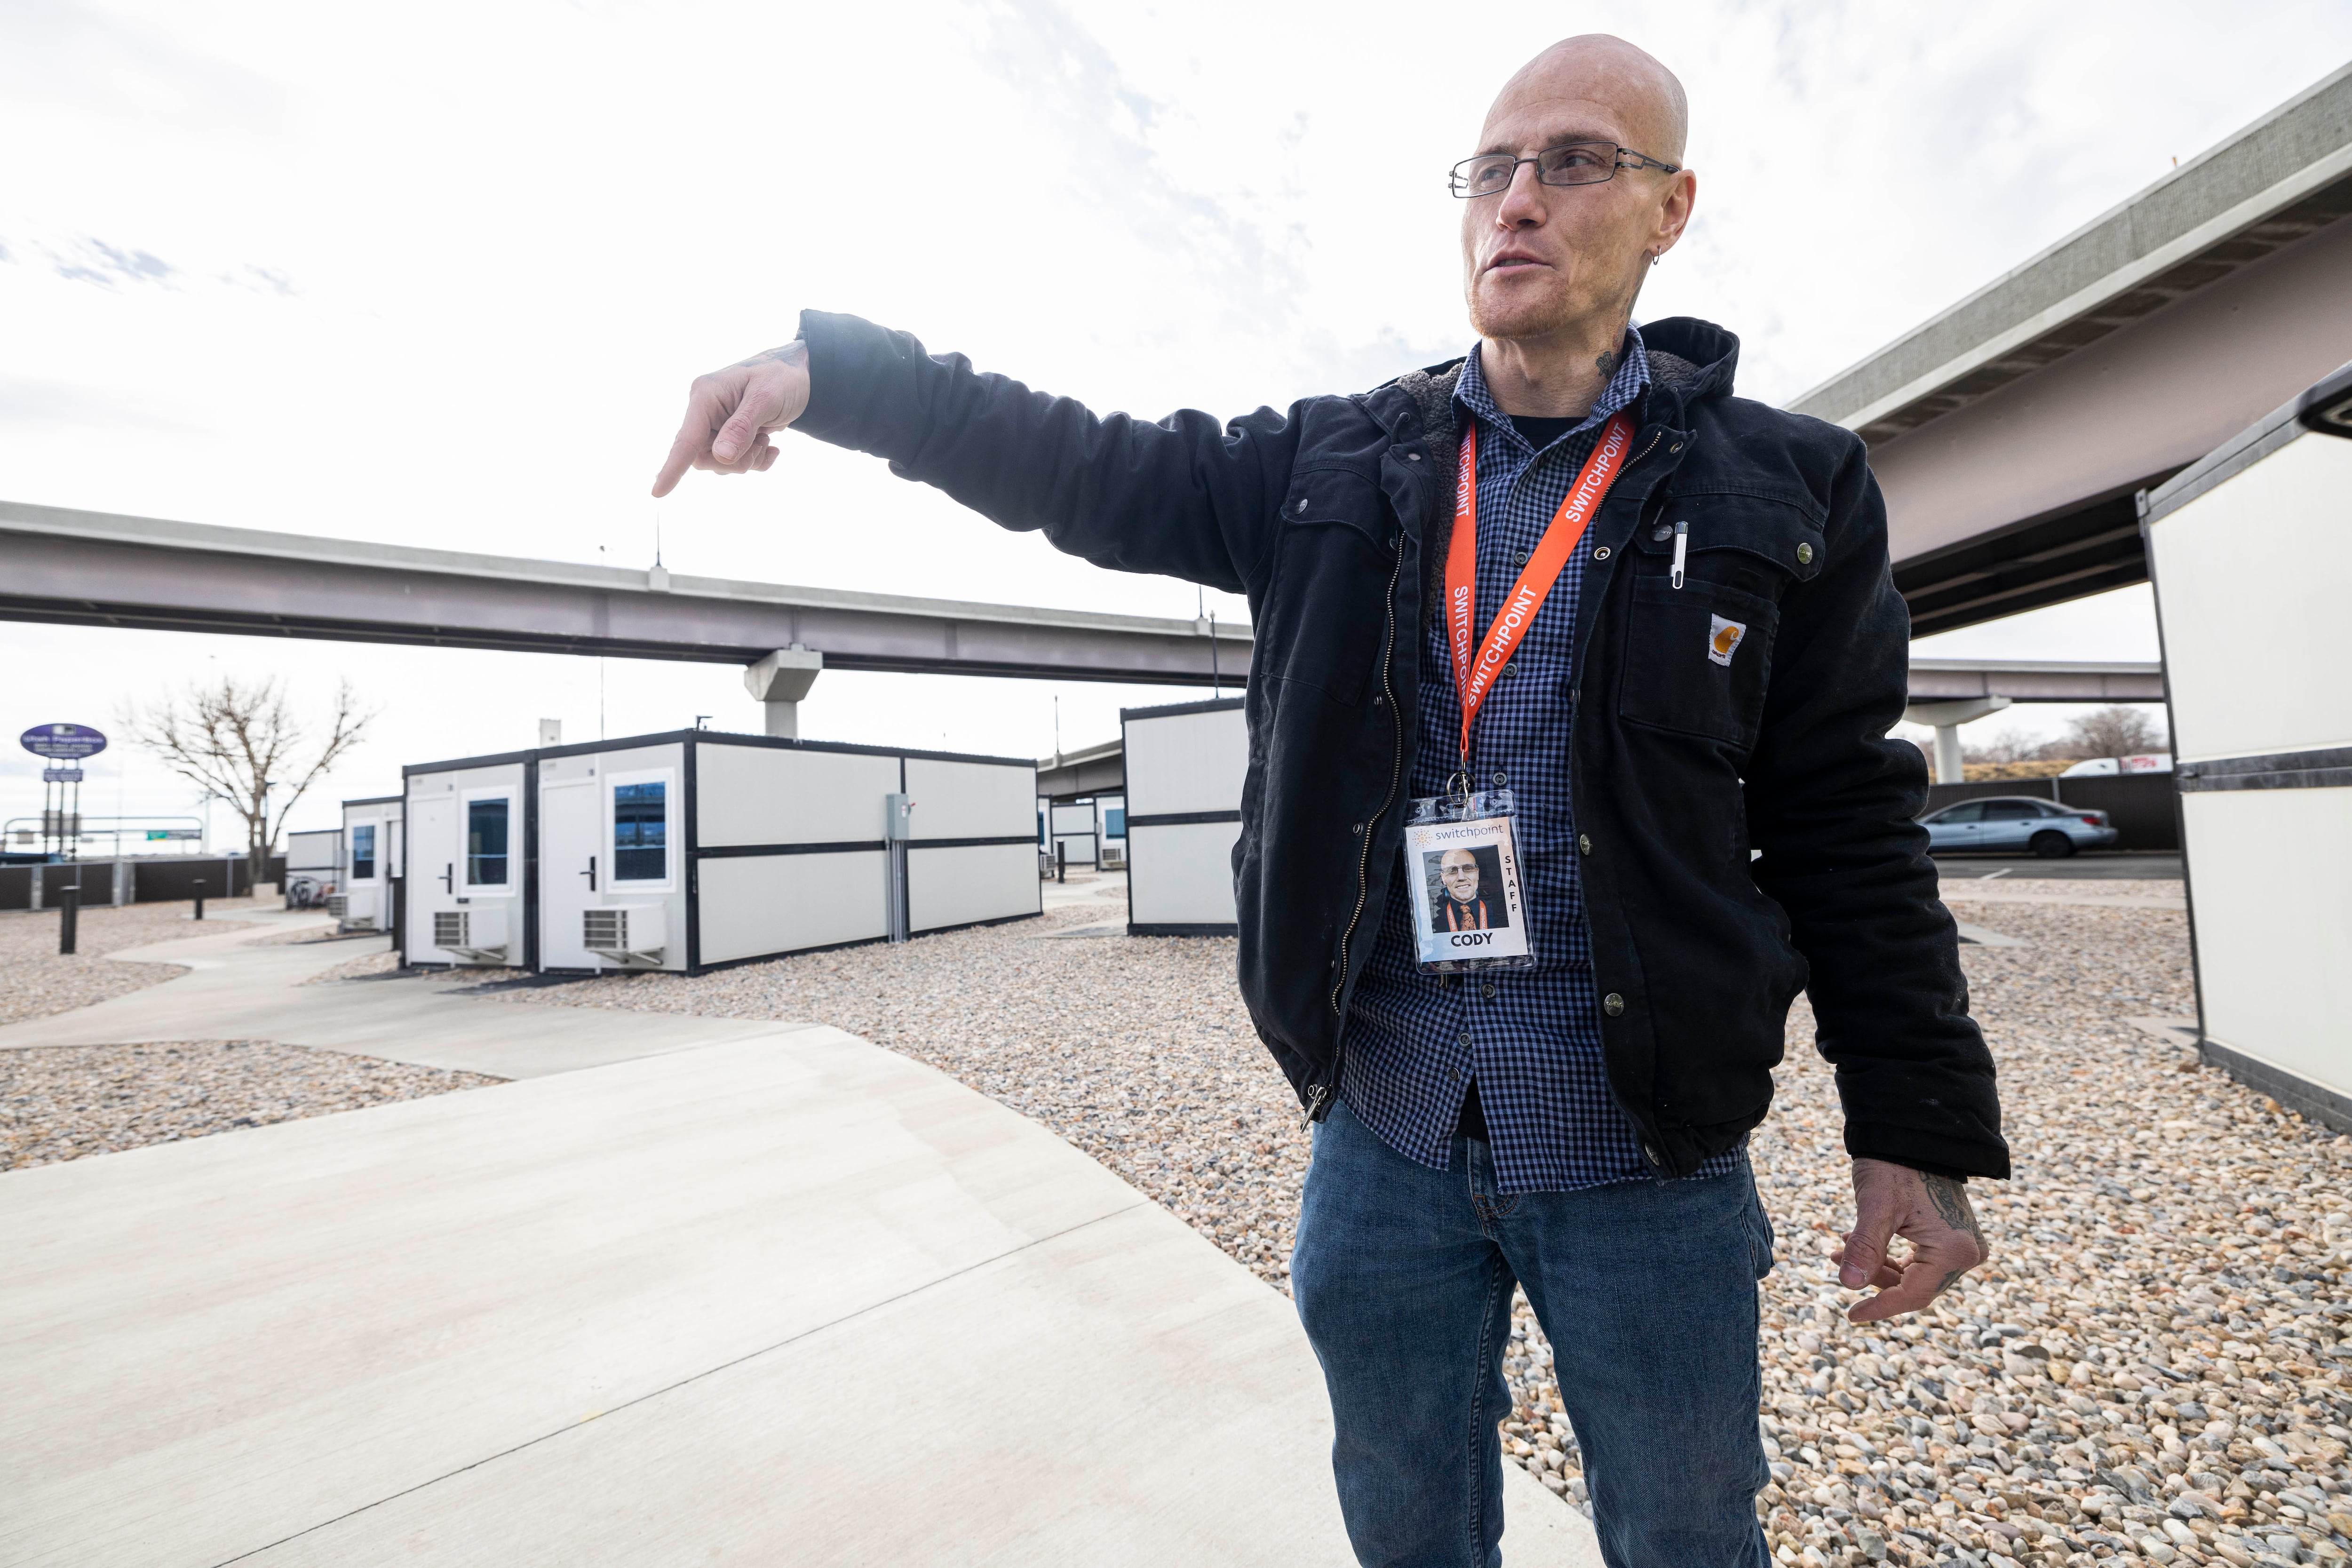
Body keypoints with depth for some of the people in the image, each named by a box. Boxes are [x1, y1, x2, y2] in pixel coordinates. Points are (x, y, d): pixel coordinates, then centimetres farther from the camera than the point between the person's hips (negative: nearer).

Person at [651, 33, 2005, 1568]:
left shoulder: (1781, 490, -1)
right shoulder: (1335, 466, 3)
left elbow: (1849, 824, 0)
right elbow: (1081, 466, -1)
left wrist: (1922, 1127, -1)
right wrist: (829, 368, -12)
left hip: (1651, 1165, -1)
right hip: (1386, 1139, 2)